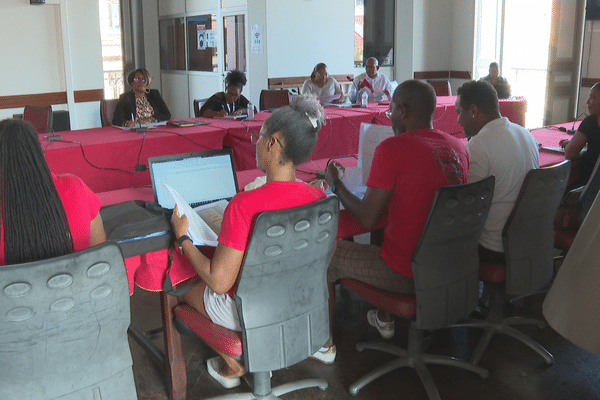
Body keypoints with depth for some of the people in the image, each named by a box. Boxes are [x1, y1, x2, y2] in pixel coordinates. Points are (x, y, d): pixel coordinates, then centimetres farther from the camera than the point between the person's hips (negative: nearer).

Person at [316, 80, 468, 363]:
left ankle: (325, 344, 27)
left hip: (407, 275, -7)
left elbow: (367, 219, -17)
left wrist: (336, 184, -2)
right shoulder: (457, 147, 2)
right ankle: (384, 320, 46)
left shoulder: (391, 148, -20)